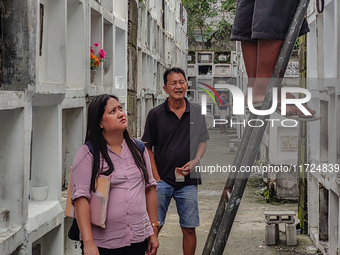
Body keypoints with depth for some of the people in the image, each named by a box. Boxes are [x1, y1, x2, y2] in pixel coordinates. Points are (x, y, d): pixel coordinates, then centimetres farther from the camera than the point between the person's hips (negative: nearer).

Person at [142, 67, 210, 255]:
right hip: (162, 180, -2)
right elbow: (148, 148, 1)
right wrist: (156, 178, -6)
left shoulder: (197, 112, 5)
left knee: (189, 228, 7)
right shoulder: (155, 114, -1)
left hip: (188, 181, 2)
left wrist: (195, 161, -5)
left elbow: (203, 141, 14)